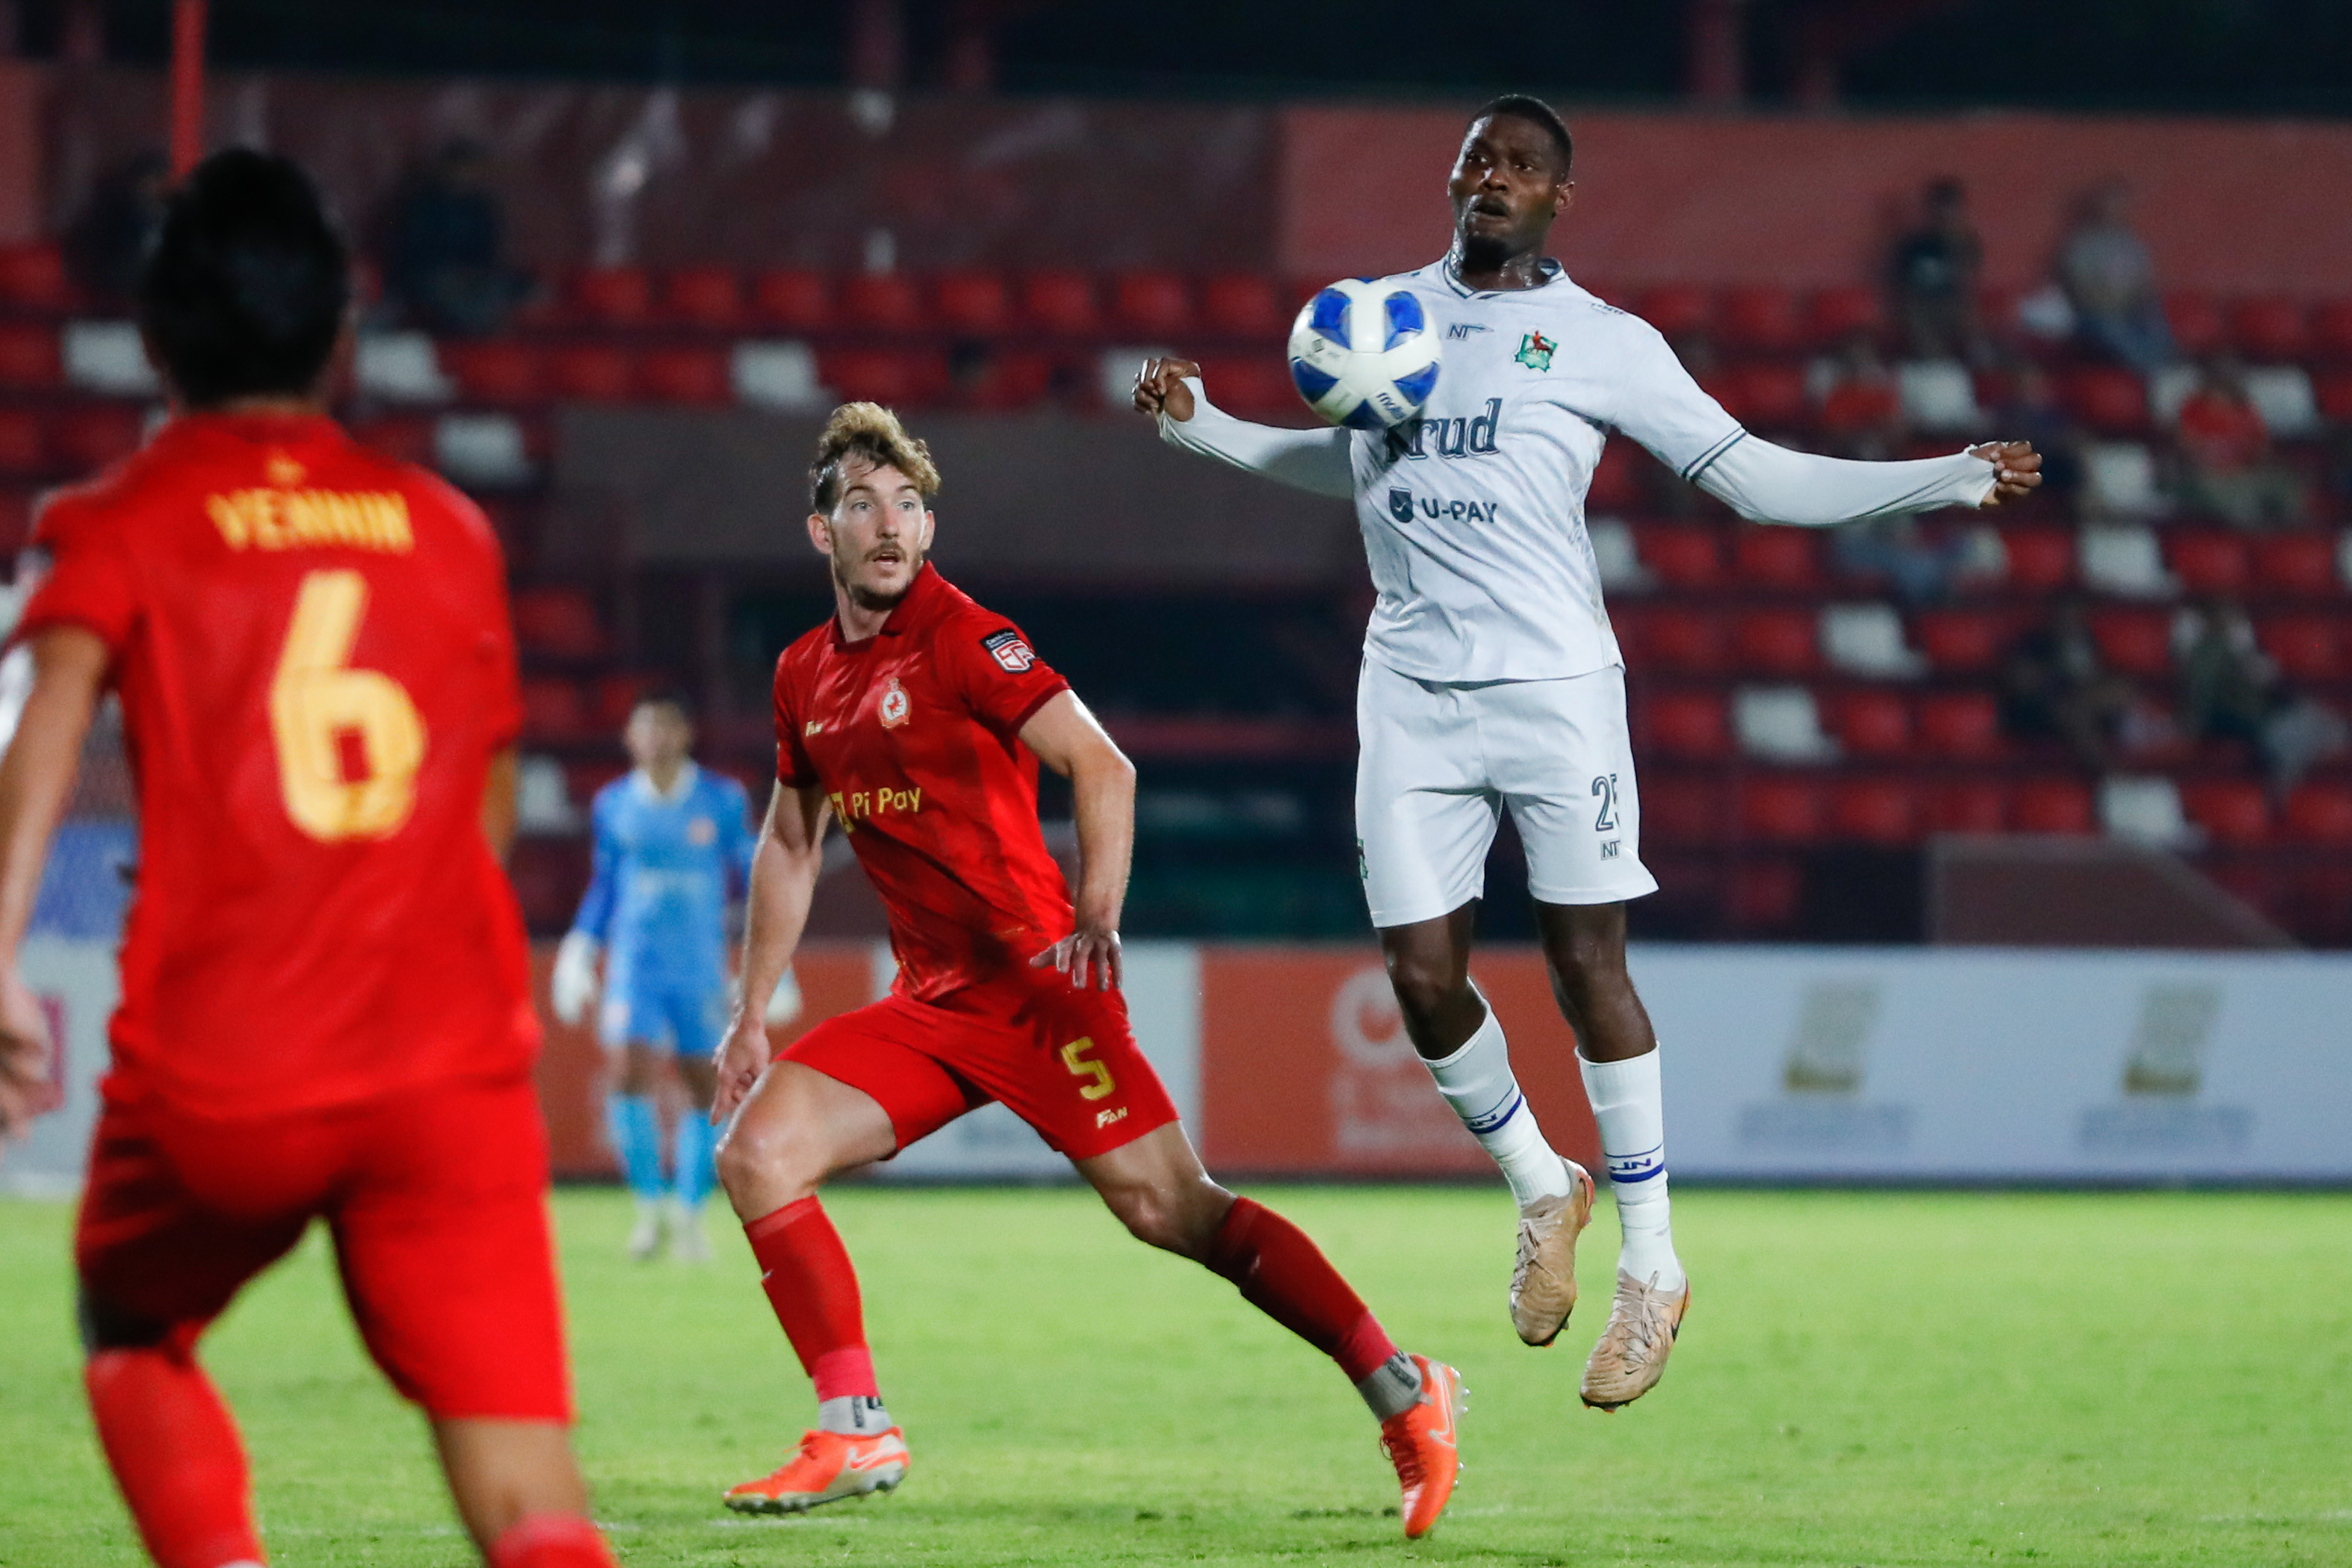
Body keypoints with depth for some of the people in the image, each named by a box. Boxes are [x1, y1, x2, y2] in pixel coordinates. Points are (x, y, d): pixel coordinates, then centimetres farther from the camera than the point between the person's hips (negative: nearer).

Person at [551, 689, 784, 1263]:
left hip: (702, 972, 0)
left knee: (706, 1091, 3)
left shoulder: (724, 801, 0)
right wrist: (579, 952, 10)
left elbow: (754, 881, 8)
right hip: (634, 967, 0)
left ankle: (688, 1212, 19)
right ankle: (650, 1205, -2)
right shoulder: (613, 805, 4)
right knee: (631, 1079, -16)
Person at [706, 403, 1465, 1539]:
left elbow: (1101, 766, -17)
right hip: (929, 1002, 7)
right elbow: (790, 846, 24)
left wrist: (1094, 918, -31)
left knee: (1170, 1210, -12)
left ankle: (1404, 1396, -3)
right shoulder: (805, 675, 12)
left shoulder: (962, 638, -10)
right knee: (755, 1152, -9)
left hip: (1033, 980, -7)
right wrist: (749, 1017, 21)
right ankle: (856, 1436, -5)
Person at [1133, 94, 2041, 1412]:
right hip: (1411, 693, 3)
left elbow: (1756, 477, 3)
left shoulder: (1603, 342, 2)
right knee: (1422, 973, -2)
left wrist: (1952, 479, -3)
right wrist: (1198, 424, 24)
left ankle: (1653, 1266, 5)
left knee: (1587, 964, -6)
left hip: (1553, 683, -3)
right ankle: (1542, 1190, 24)